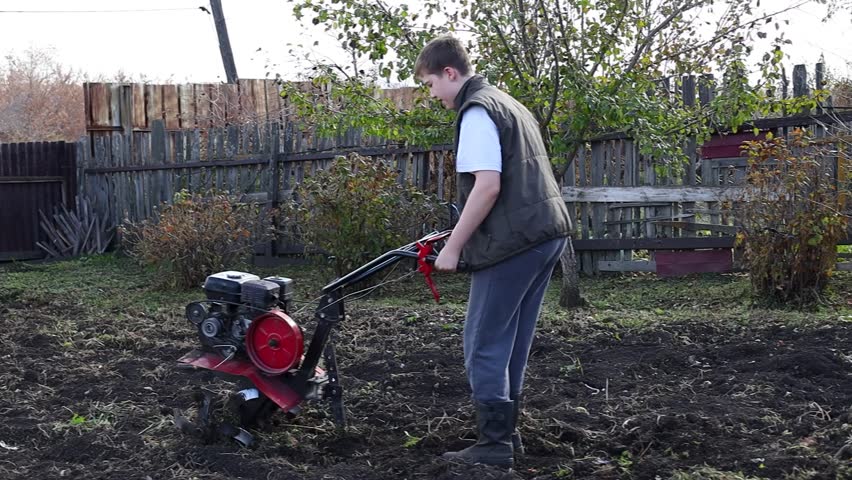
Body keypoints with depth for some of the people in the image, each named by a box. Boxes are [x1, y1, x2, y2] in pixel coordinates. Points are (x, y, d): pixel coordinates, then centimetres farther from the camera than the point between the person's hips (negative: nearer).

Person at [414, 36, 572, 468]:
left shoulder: (477, 112, -10)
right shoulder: (507, 103, 21)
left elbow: (487, 186, -20)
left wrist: (452, 247, -15)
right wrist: (465, 236, 26)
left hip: (512, 240, -10)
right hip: (547, 232, 10)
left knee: (485, 345, -4)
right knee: (511, 342, 15)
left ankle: (495, 446, -2)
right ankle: (506, 432, 21)